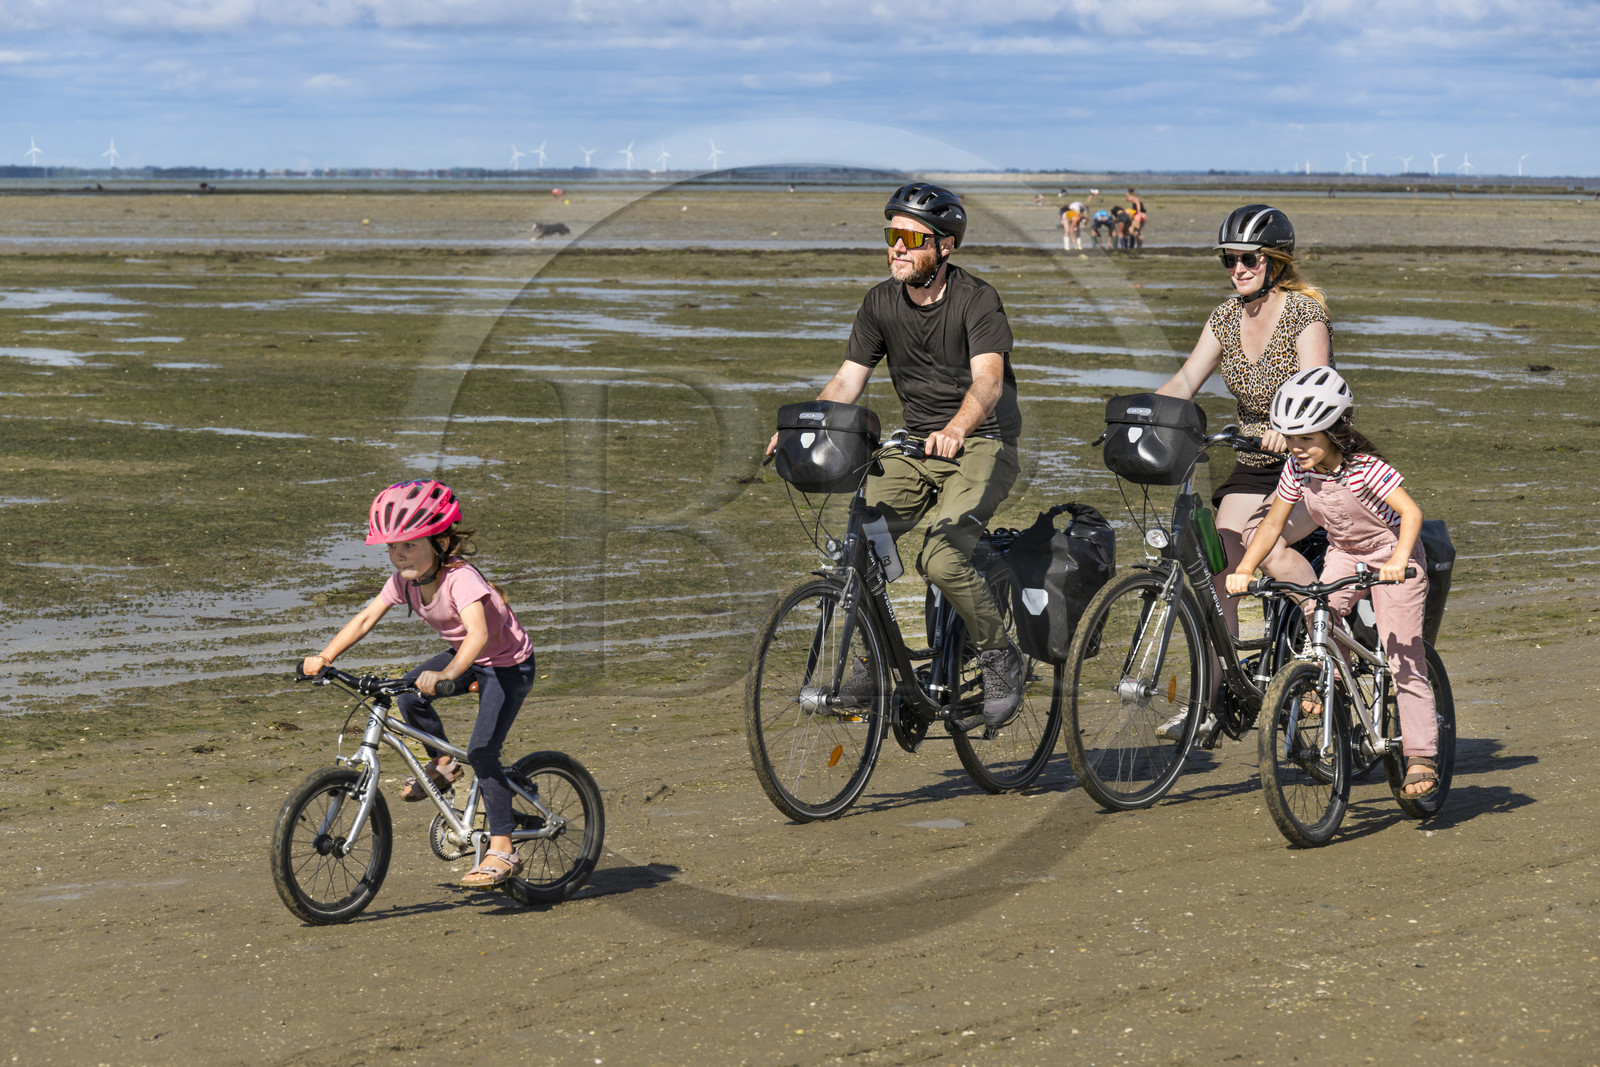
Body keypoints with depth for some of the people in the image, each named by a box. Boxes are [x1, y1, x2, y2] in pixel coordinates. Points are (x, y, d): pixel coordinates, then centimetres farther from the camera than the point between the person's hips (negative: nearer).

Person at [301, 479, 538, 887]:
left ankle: (502, 850, -8)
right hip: (466, 658, 8)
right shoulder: (404, 579, -10)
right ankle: (443, 763, 11)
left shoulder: (460, 578, -32)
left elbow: (478, 633, -46)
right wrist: (324, 657, -18)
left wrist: (445, 675, -60)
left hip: (509, 665, -8)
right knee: (408, 693, -13)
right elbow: (367, 617, -7)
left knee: (482, 752, -16)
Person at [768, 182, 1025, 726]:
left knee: (941, 557, -27)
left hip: (982, 444, -5)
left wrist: (956, 428, -51)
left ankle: (999, 657, -3)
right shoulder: (881, 303, 1)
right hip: (916, 448, 6)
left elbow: (988, 379, -31)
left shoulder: (977, 300, -16)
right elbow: (847, 380, 0)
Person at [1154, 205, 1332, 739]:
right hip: (1253, 467, 6)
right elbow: (1185, 380, -6)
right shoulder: (1226, 318, 3)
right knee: (1221, 565, -9)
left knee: (1267, 540, -30)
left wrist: (1286, 430, -50)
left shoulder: (1306, 312, -15)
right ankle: (1207, 704, -8)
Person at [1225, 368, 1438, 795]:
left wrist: (1398, 560, -52)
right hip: (1343, 553, 5)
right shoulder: (1297, 470, -13)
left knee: (1403, 657, -8)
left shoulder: (1364, 468, -29)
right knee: (1316, 612, -23)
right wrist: (1244, 570, -17)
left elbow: (1411, 511, -37)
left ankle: (1421, 758, -2)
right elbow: (1273, 523, -5)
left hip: (1389, 556, -5)